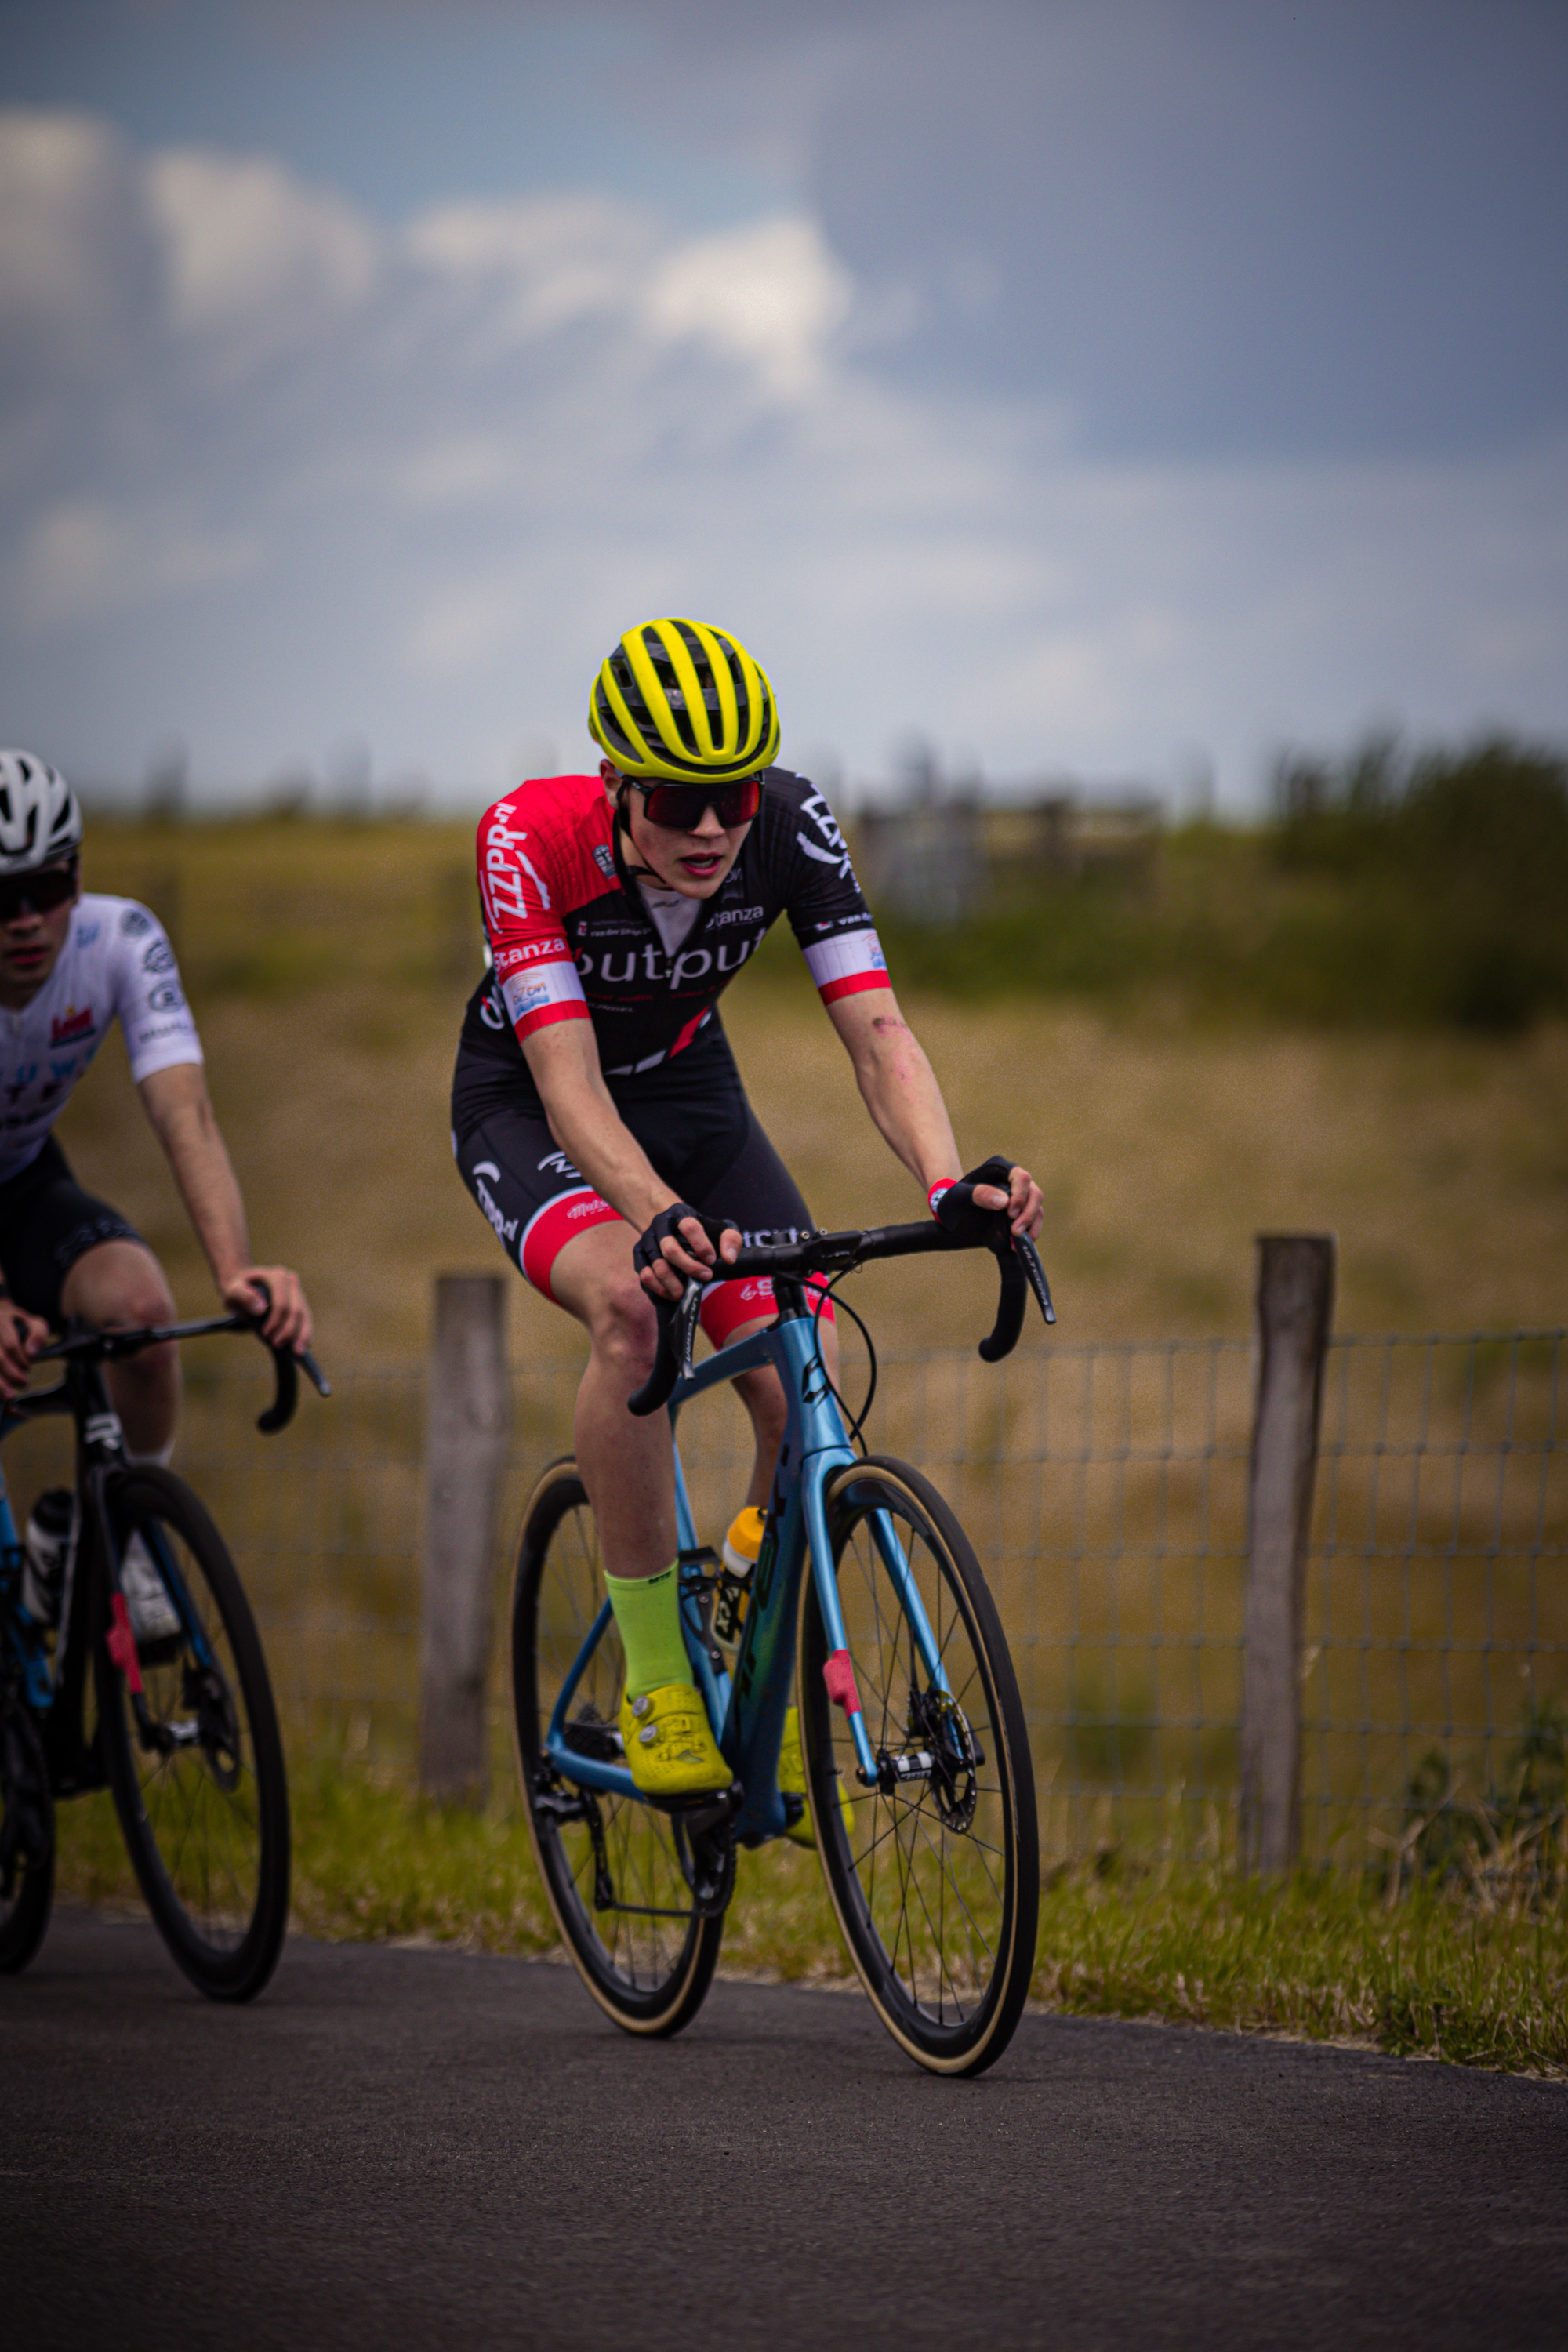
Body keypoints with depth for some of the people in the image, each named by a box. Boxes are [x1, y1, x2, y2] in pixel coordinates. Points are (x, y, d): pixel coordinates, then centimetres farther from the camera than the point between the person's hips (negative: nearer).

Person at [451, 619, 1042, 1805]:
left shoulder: (789, 826, -26)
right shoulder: (531, 838, -34)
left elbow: (876, 1030, -30)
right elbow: (569, 1080, -39)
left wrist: (953, 1185, -49)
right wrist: (660, 1217, -58)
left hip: (688, 1090, 3)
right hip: (528, 1104, -3)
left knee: (805, 1391, -16)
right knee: (632, 1306, -35)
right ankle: (656, 1677, -22)